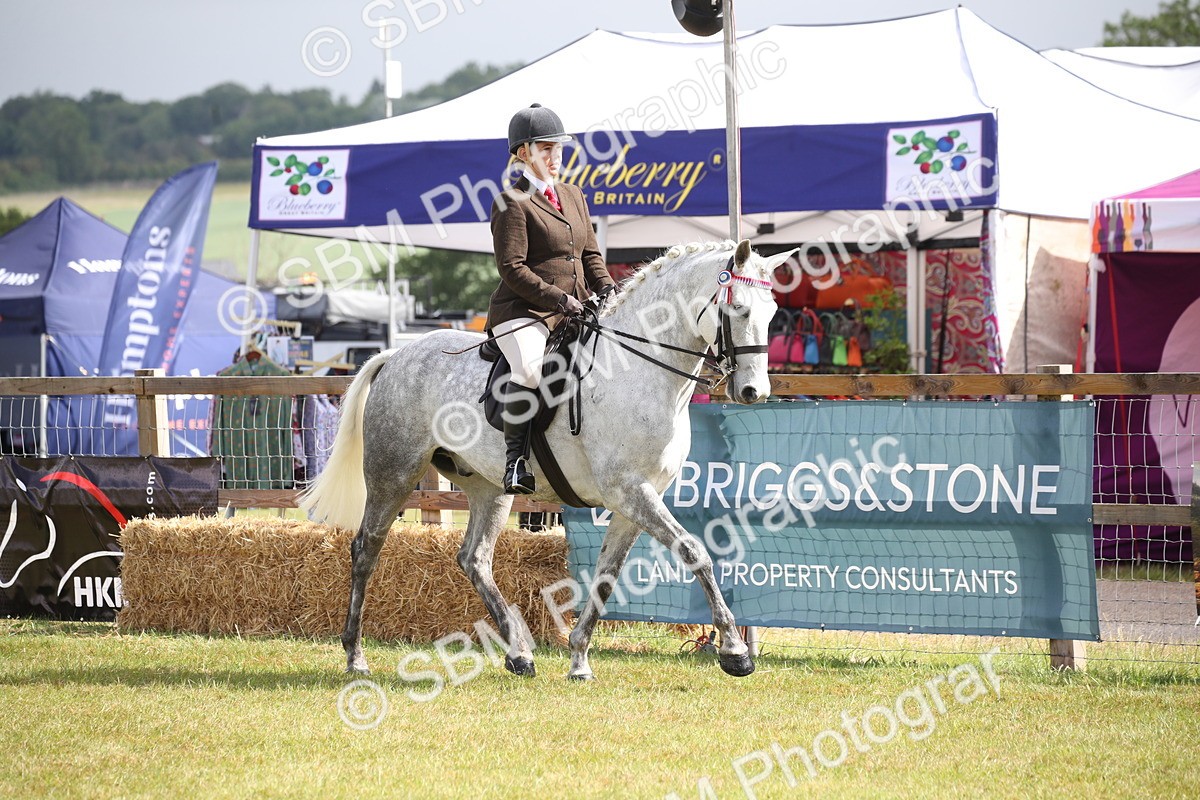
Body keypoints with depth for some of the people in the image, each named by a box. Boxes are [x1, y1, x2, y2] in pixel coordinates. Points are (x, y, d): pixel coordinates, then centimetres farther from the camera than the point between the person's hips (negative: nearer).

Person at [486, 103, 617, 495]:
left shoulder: (573, 195, 19)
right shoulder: (512, 203, -5)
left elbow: (590, 253, 23)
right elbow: (512, 270, -13)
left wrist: (606, 288, 3)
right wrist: (559, 299, -20)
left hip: (576, 310, 8)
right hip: (524, 311, -8)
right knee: (530, 370, -35)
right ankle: (516, 459, -26)